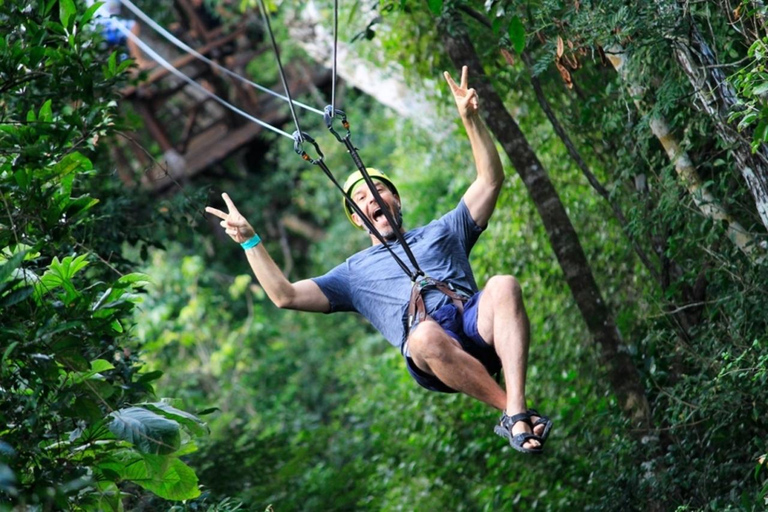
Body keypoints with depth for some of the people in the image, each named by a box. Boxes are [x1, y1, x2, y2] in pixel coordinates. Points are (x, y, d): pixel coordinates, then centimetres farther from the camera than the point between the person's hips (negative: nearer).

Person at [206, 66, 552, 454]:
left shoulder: (443, 232, 35)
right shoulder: (354, 272, 33)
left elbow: (490, 180, 26)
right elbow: (285, 296, 21)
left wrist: (471, 119, 15)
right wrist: (249, 241, 16)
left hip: (476, 325, 2)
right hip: (432, 349, -2)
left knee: (503, 286, -34)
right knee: (426, 336, -40)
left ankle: (516, 416, -43)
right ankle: (510, 408, -29)